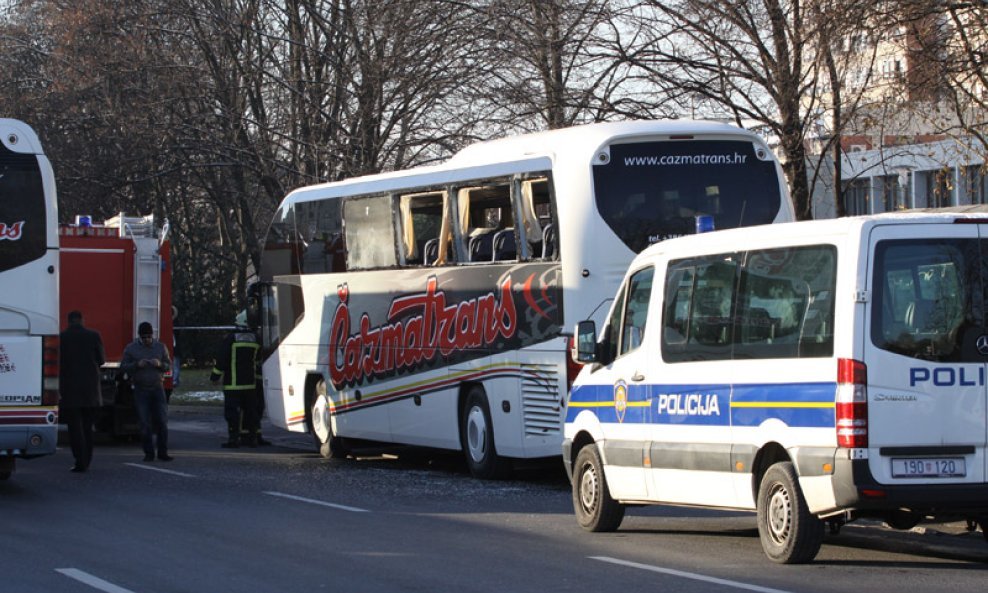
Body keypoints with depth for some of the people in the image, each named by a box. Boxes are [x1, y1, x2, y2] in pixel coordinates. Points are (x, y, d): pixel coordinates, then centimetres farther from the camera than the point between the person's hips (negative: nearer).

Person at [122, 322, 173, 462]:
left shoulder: (161, 347, 6)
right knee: (145, 424, -2)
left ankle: (163, 452, 3)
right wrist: (137, 365, -19)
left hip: (157, 388, 1)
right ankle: (149, 453, 4)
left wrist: (160, 364, -14)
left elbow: (168, 365, 8)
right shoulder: (131, 349, 1)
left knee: (162, 421, -3)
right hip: (140, 390, -1)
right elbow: (123, 366, -2)